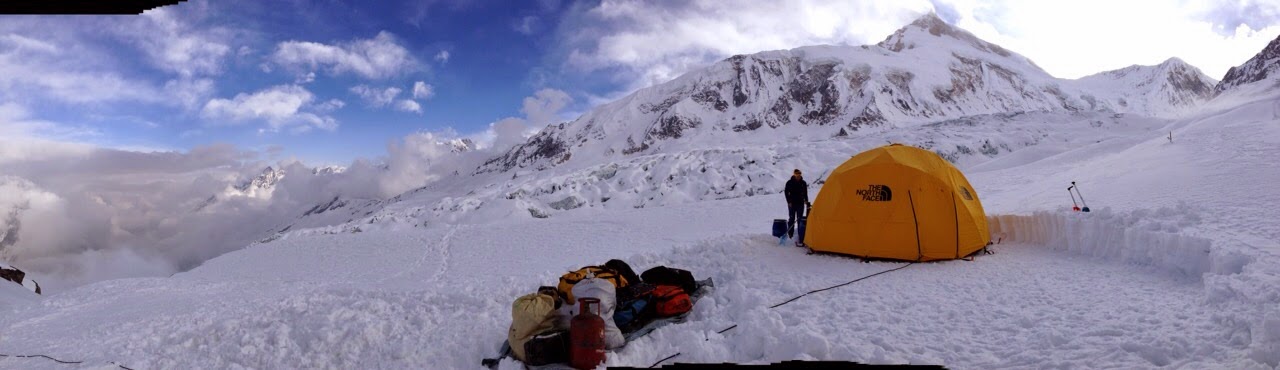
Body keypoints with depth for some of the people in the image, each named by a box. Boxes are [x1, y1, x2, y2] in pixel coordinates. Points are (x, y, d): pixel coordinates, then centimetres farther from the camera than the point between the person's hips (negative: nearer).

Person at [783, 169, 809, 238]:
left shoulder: (803, 183, 4)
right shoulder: (789, 182, -6)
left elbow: (805, 193, 14)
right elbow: (786, 192, -1)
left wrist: (806, 200, 2)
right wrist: (789, 201, -7)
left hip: (800, 203, 3)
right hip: (792, 204, -3)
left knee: (800, 219, 6)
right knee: (791, 218, 1)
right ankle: (790, 234, 6)